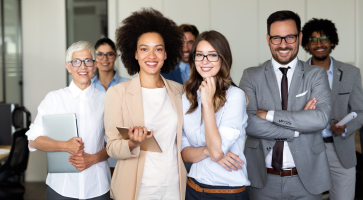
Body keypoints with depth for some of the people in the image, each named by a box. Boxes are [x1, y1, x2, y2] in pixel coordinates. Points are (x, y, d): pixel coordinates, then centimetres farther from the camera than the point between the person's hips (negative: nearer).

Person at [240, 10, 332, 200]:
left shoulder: (316, 75, 1)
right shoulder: (251, 76, 0)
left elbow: (321, 118, -16)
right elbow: (248, 123, -14)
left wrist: (269, 114, -17)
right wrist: (297, 129, -15)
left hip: (306, 179, 1)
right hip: (263, 180, 0)